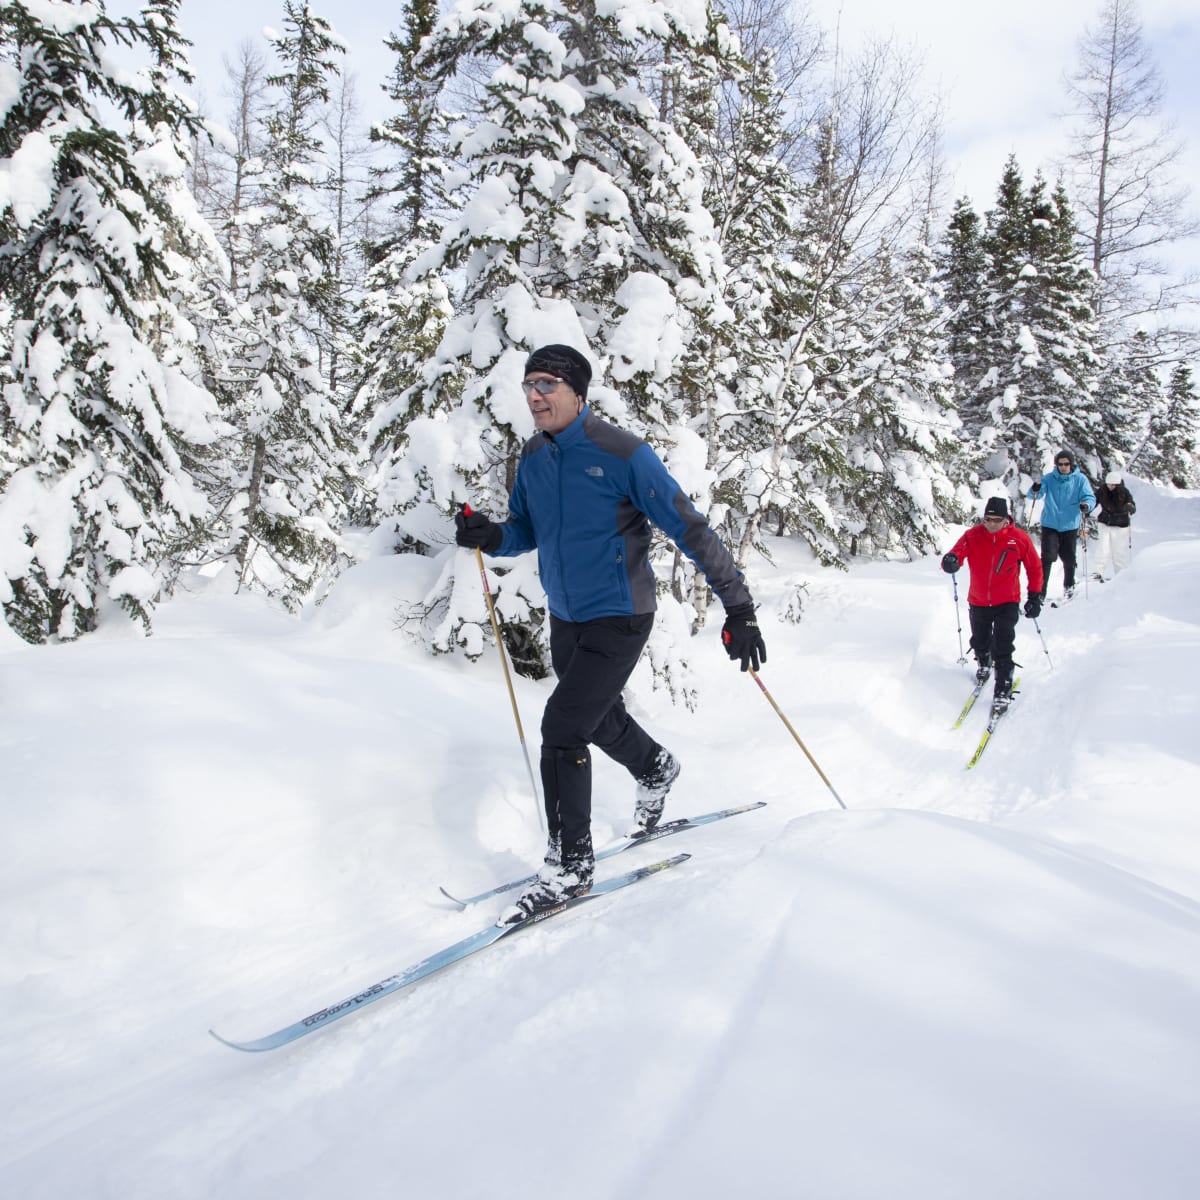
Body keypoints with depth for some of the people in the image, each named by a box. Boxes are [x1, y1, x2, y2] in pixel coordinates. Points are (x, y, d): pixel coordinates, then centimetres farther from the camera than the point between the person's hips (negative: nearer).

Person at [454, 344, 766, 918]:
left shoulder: (622, 454, -20)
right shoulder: (533, 457, 1)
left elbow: (689, 529, -18)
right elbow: (526, 531, 13)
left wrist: (739, 608, -20)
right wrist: (491, 536, -12)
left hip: (618, 620, -7)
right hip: (565, 618, 7)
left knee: (561, 728, -14)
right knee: (601, 719, 24)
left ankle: (570, 864, 1)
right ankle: (656, 768, 57)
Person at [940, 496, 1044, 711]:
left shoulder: (1019, 538, -9)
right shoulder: (973, 536, -8)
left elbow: (1035, 568, 2)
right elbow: (957, 552, -19)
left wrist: (1035, 597, 2)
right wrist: (951, 561, -44)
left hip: (1007, 603, -2)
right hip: (978, 602, 2)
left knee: (1002, 648, -12)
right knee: (980, 643, 19)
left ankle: (1003, 690, -2)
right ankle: (984, 664, 51)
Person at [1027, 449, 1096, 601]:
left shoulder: (1080, 479, -1)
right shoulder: (1049, 478, -1)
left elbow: (1089, 497, -6)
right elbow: (1034, 494, -7)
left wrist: (1086, 505, -30)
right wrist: (1035, 490, -32)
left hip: (1070, 525, 1)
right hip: (1050, 524, -1)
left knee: (1069, 559, 11)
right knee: (1047, 558, -11)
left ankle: (1069, 586, 35)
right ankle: (1040, 592, -10)